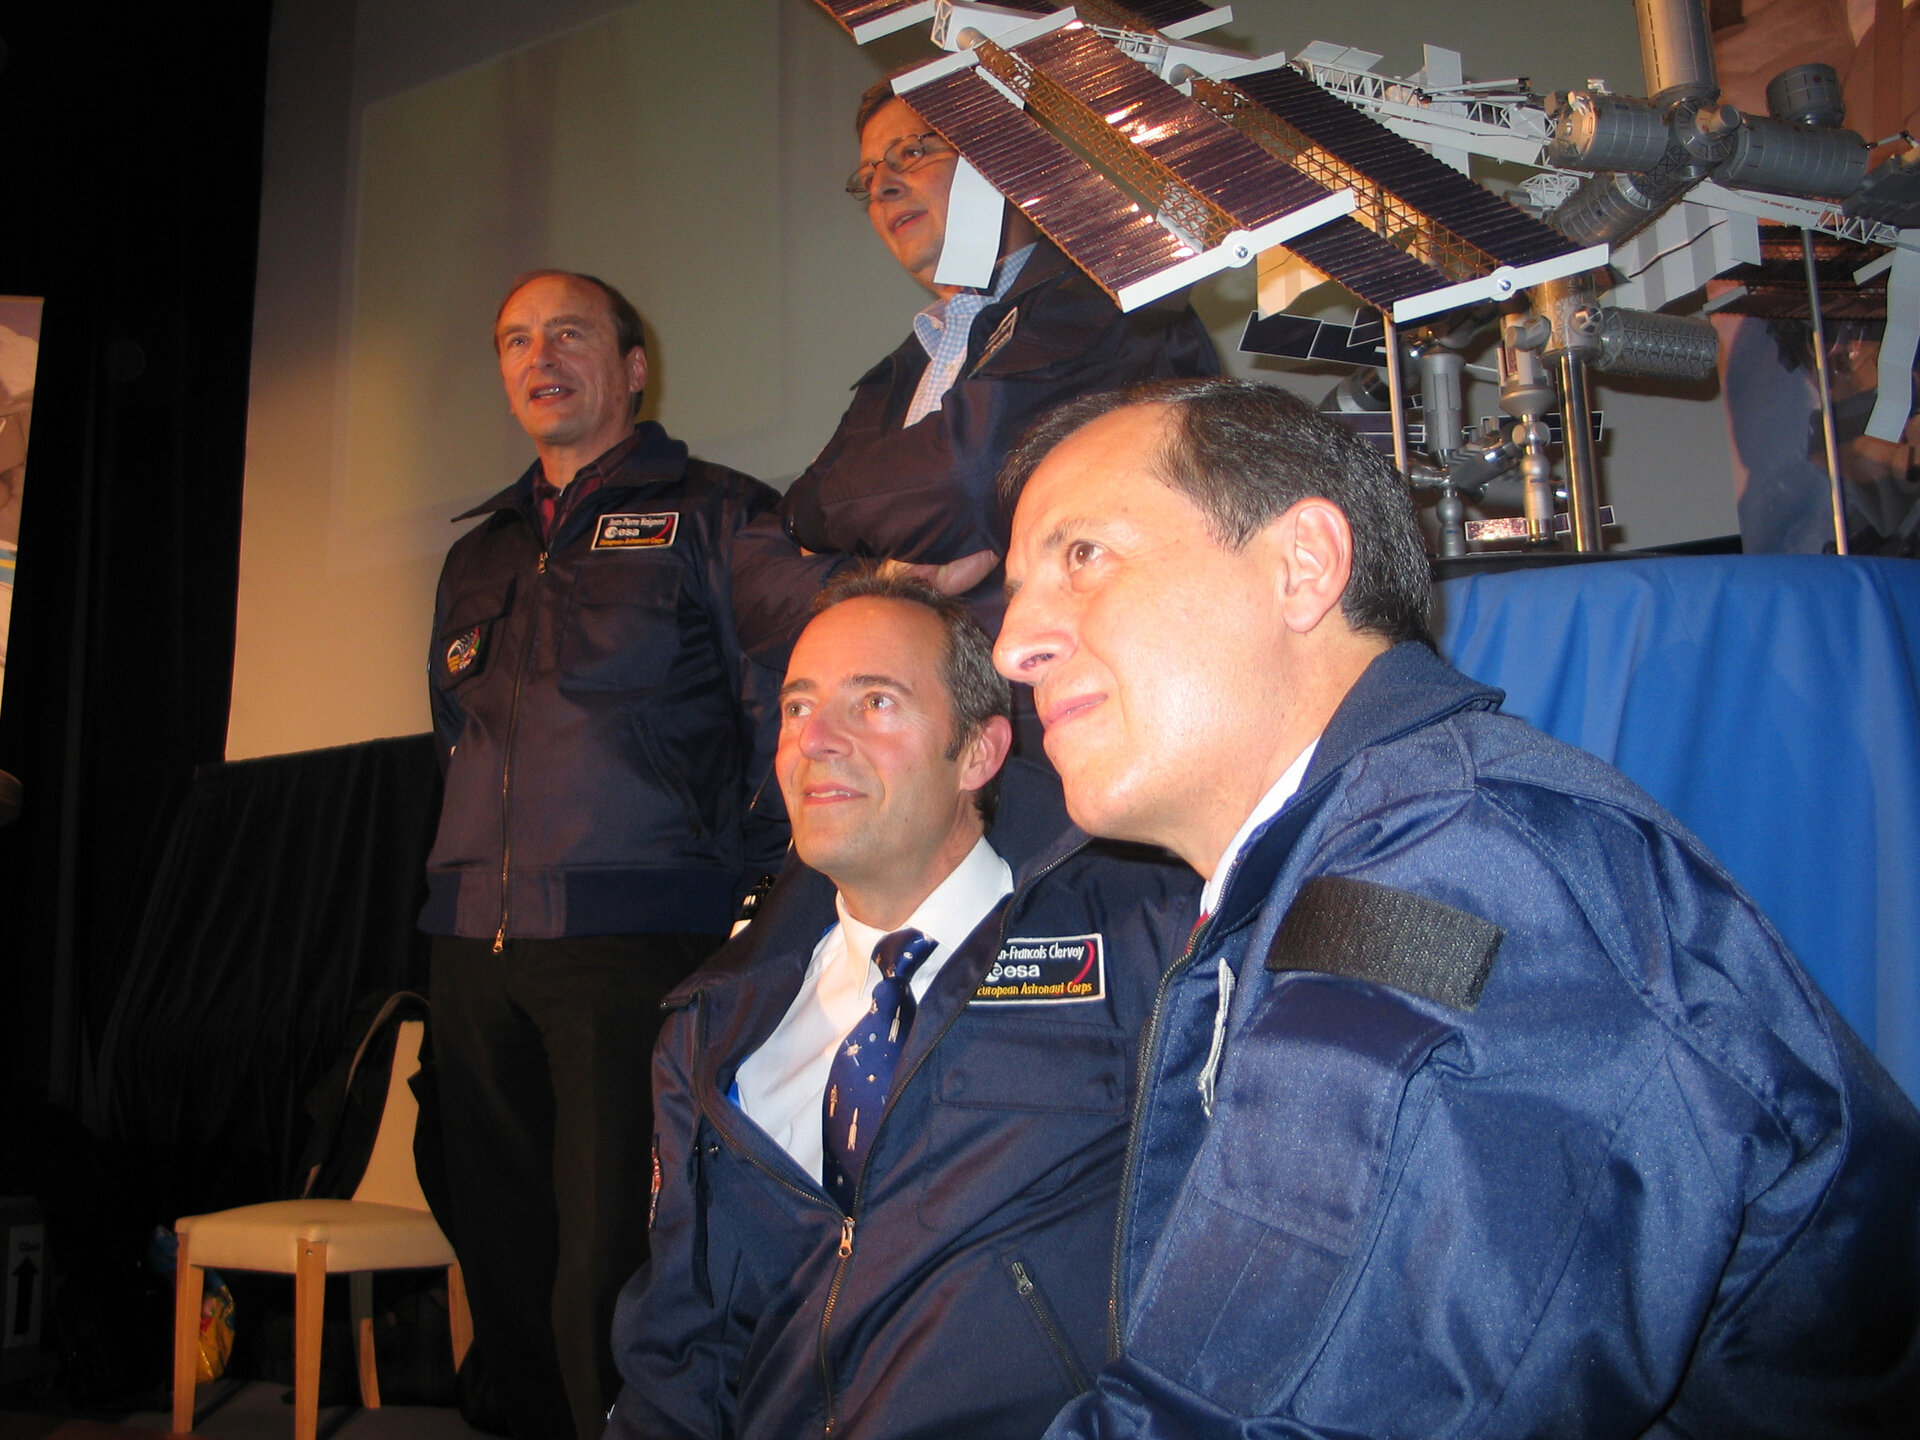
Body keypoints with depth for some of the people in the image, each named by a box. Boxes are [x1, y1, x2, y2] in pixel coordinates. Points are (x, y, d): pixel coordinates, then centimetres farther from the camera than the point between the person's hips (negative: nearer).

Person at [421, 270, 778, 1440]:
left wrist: (767, 912, -10)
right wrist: (472, 882, 16)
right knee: (505, 1261, 14)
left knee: (610, 1288, -6)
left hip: (636, 938, -6)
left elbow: (791, 717, -4)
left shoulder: (714, 516, 2)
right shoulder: (481, 555, 21)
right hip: (477, 947, 7)